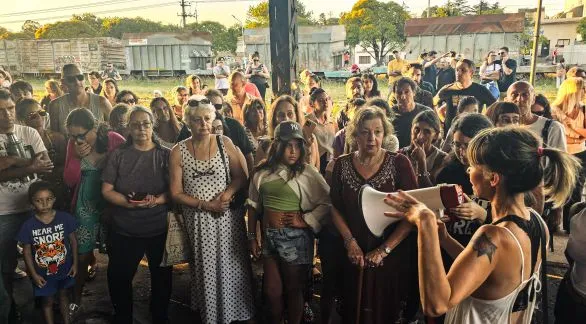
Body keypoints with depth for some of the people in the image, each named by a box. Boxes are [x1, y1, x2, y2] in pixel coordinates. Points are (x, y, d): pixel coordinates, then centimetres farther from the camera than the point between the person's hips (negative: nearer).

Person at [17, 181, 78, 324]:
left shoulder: (65, 218, -16)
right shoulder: (28, 225, -17)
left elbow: (73, 240, -4)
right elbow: (27, 251, -7)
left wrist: (75, 263, -3)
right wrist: (34, 274, -7)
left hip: (64, 269, 1)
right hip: (43, 273, -1)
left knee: (64, 296, 23)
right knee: (47, 301, 17)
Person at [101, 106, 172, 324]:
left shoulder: (165, 155, -2)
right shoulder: (118, 155, 1)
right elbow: (106, 190, -1)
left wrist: (157, 200, -23)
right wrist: (128, 202, -18)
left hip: (160, 228, 0)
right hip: (124, 230, 1)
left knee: (161, 277, 12)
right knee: (118, 277, 10)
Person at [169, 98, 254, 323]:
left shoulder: (225, 143, -1)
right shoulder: (178, 151, -2)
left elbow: (240, 176, 1)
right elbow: (176, 193, -3)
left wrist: (228, 193, -19)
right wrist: (205, 205, -14)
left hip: (227, 217, 0)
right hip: (197, 219, 0)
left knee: (230, 266, 5)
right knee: (205, 269, 9)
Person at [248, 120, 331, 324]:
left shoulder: (307, 173, -10)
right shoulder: (262, 172, 2)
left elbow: (327, 202, -12)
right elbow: (254, 206, 8)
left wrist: (305, 221, -17)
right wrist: (252, 236, 8)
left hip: (295, 238, -4)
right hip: (268, 237, 4)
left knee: (293, 290, 12)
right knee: (271, 290, 15)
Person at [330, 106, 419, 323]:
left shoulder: (399, 163, -11)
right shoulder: (342, 164, -2)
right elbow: (335, 208, 2)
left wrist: (384, 250, -15)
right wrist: (351, 243, -10)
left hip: (392, 257, -2)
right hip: (354, 257, 2)